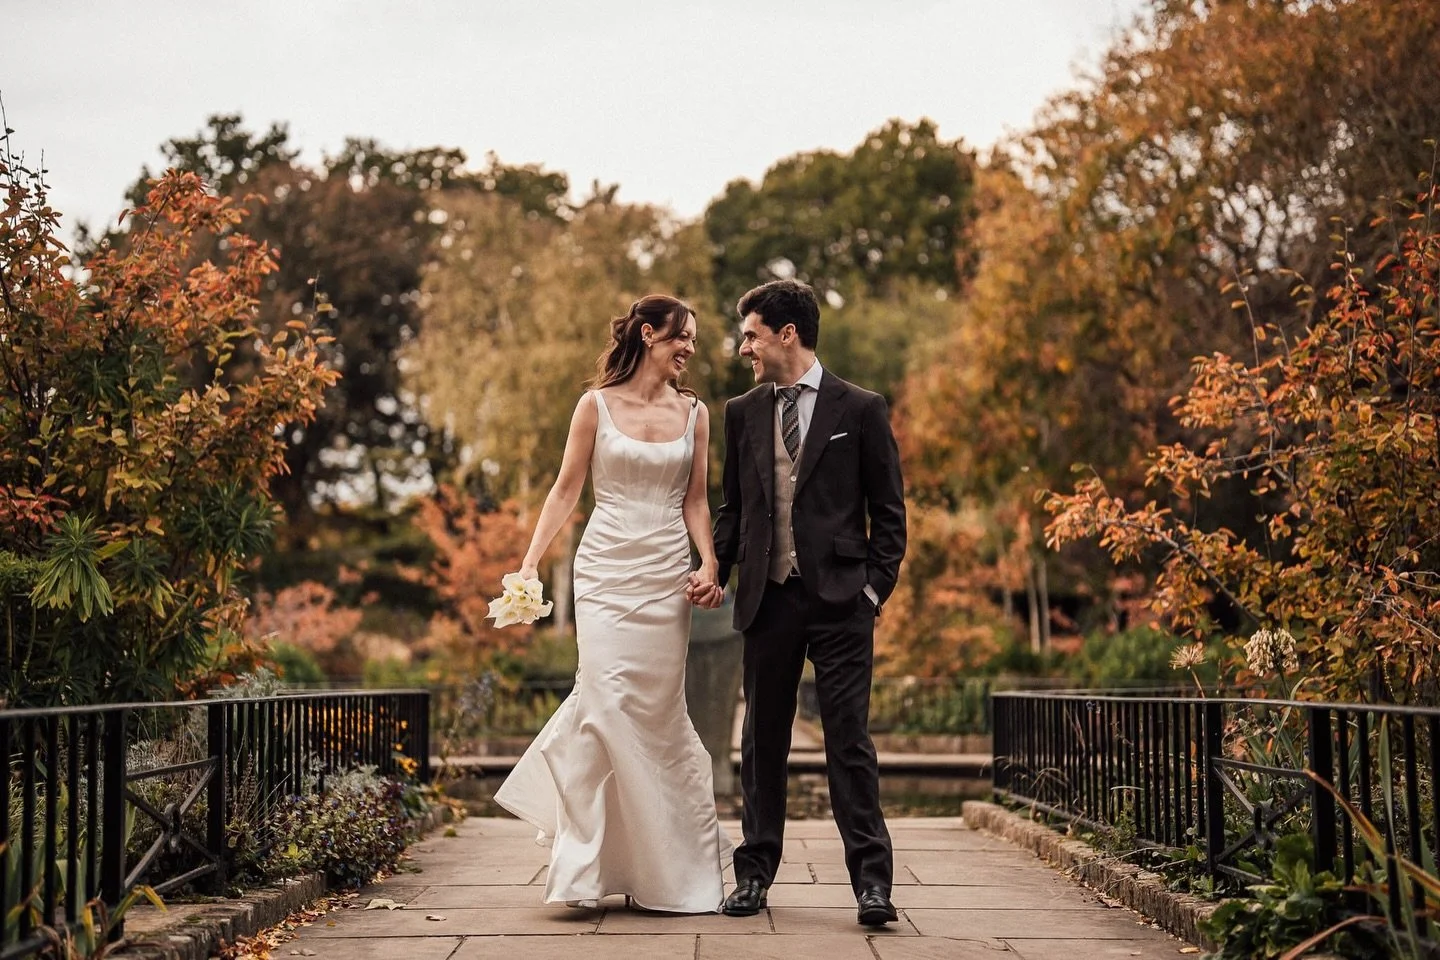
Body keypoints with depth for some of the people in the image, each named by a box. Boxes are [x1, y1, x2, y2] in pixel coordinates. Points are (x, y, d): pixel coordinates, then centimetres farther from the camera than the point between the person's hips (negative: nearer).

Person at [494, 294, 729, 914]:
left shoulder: (693, 413, 10)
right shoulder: (597, 405, 2)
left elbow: (695, 499, 10)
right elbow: (566, 491, 5)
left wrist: (710, 564, -5)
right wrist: (530, 562, -3)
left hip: (667, 577, 2)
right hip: (607, 569, -2)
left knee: (657, 709, 1)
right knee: (608, 703, -11)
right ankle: (592, 858, -1)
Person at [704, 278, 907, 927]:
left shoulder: (860, 409, 2)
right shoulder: (742, 413, 12)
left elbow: (888, 510, 3)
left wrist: (876, 586, -5)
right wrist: (715, 570, 2)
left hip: (840, 598, -4)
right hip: (768, 598, 4)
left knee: (849, 738, -4)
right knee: (762, 739, 8)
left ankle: (871, 879, 0)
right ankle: (755, 872, 18)